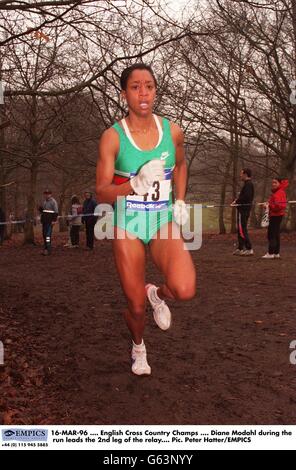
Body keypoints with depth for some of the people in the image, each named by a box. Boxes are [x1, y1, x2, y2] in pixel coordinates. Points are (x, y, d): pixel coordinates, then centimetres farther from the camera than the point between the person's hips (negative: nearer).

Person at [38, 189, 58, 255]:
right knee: (44, 234, 11)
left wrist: (54, 220, -17)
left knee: (48, 234, -14)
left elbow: (56, 211, -11)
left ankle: (48, 249, -17)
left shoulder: (53, 201, -6)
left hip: (50, 220, -8)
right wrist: (40, 208, 2)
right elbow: (41, 211, 25)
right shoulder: (44, 202, 17)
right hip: (44, 220, 8)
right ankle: (46, 248, 20)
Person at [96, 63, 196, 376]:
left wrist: (180, 201, 8)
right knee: (136, 307, 5)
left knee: (185, 290, -24)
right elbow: (102, 193, -12)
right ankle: (138, 346, 41)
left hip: (163, 220, 2)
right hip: (128, 224, -1)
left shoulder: (172, 131, -1)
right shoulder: (112, 137, -10)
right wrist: (135, 185, -30)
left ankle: (158, 294, 15)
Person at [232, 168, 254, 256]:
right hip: (243, 209, 11)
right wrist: (237, 200, 3)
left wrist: (236, 201, -15)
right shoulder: (248, 184, 18)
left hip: (243, 209, -11)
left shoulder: (248, 184, -14)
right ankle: (240, 248, 23)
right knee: (240, 229, 16)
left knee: (242, 229, -10)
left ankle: (249, 249, -10)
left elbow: (246, 197, -26)